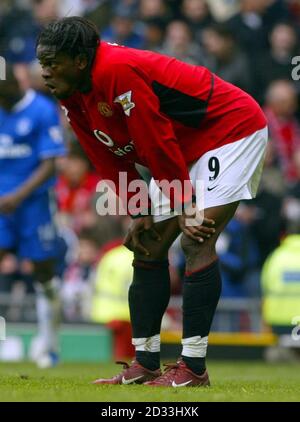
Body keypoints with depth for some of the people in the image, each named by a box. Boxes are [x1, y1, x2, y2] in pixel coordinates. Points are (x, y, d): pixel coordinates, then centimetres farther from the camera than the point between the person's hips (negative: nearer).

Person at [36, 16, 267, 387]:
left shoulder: (118, 71, -30)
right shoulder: (72, 99, -1)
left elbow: (158, 142, -27)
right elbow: (110, 162, 7)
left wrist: (184, 208, -22)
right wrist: (139, 213, -1)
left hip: (231, 129, -10)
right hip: (184, 149, 10)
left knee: (196, 242, -20)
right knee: (147, 248, 6)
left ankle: (194, 367, -20)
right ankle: (145, 363, 10)